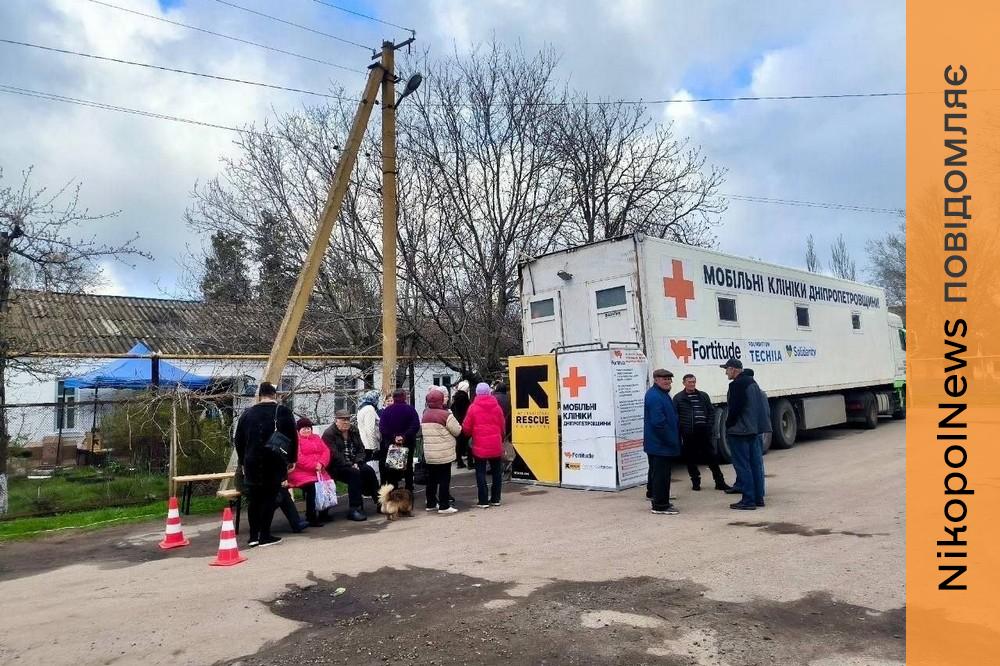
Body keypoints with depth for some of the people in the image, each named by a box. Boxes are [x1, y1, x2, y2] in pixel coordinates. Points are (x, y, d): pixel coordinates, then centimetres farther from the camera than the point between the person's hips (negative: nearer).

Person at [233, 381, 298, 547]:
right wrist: (292, 459, 8)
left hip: (252, 462, 3)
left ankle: (253, 536, 13)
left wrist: (243, 462, 21)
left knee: (253, 498, 11)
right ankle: (265, 536, 2)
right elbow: (293, 437, -2)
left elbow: (238, 441, 12)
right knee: (270, 497, 2)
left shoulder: (248, 413, 9)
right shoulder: (283, 412, -2)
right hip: (275, 463, -3)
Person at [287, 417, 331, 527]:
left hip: (318, 471, 5)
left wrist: (321, 463, -8)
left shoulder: (316, 438, 23)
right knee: (312, 485, -30)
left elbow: (326, 451, 11)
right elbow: (298, 458, -10)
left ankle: (323, 514, -4)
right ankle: (311, 518, -21)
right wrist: (314, 466, -17)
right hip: (302, 472, -5)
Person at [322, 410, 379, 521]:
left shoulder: (354, 431, 14)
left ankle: (378, 500, -14)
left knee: (369, 471, -21)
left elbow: (361, 449, 10)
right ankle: (354, 509, -33)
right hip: (336, 467, -6)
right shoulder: (329, 434, -7)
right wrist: (350, 465, -22)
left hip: (354, 464, 6)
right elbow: (334, 455, -16)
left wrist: (356, 463, -9)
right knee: (354, 473, -32)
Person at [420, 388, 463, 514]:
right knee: (444, 479, 1)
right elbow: (457, 431, -10)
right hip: (444, 454, -6)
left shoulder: (424, 414, 6)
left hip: (428, 453, 6)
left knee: (431, 479, 15)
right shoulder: (446, 415, -15)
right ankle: (444, 506, 3)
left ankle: (431, 504, 22)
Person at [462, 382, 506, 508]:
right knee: (497, 472, 13)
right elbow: (502, 426, 6)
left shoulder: (473, 408, -7)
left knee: (481, 473, 4)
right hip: (496, 446, 3)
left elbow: (466, 428, -4)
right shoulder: (496, 406, 2)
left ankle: (483, 501, 2)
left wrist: (471, 434, 17)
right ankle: (495, 499, 16)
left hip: (480, 446, -3)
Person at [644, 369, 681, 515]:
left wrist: (673, 440, 21)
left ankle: (661, 501, 25)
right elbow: (658, 422, -25)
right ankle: (660, 506, 0)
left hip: (660, 444, 11)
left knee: (659, 473, 16)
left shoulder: (662, 394, 16)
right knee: (661, 474, -5)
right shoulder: (654, 396, -19)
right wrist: (671, 440, -19)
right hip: (660, 445, -11)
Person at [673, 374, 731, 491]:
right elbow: (675, 416, -2)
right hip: (687, 435, -2)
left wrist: (709, 425, 0)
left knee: (711, 457, 4)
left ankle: (720, 482, 11)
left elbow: (711, 411, 11)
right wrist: (681, 428, -9)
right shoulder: (678, 398, 1)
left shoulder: (703, 396, 10)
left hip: (704, 433, 2)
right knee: (691, 459, 6)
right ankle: (695, 482, 18)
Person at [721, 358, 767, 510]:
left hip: (738, 431, -9)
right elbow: (759, 405, 19)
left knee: (742, 466, -5)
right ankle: (758, 498, 17)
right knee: (756, 464, 11)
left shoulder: (737, 384, -15)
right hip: (753, 430, 9)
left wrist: (728, 425, -7)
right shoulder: (753, 382, 15)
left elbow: (734, 408, -21)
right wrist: (755, 425, 18)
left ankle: (748, 500, -3)